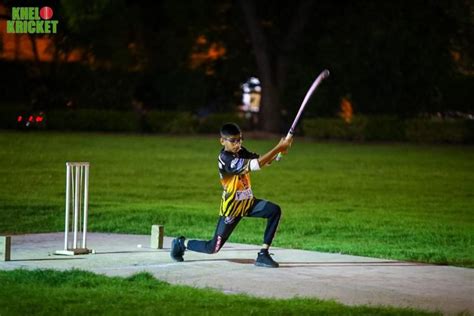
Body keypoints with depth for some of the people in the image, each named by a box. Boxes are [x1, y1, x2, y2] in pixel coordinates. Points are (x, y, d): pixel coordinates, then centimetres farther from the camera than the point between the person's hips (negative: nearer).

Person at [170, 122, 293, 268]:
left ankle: (263, 255, -11)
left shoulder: (241, 152, 1)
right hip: (232, 207, -7)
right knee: (213, 248, -1)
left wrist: (279, 152, -22)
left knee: (274, 211, -16)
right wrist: (278, 148, -36)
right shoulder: (225, 159, -25)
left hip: (248, 202, 7)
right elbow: (256, 165, -34)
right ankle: (182, 243, 28)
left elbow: (264, 161, -1)